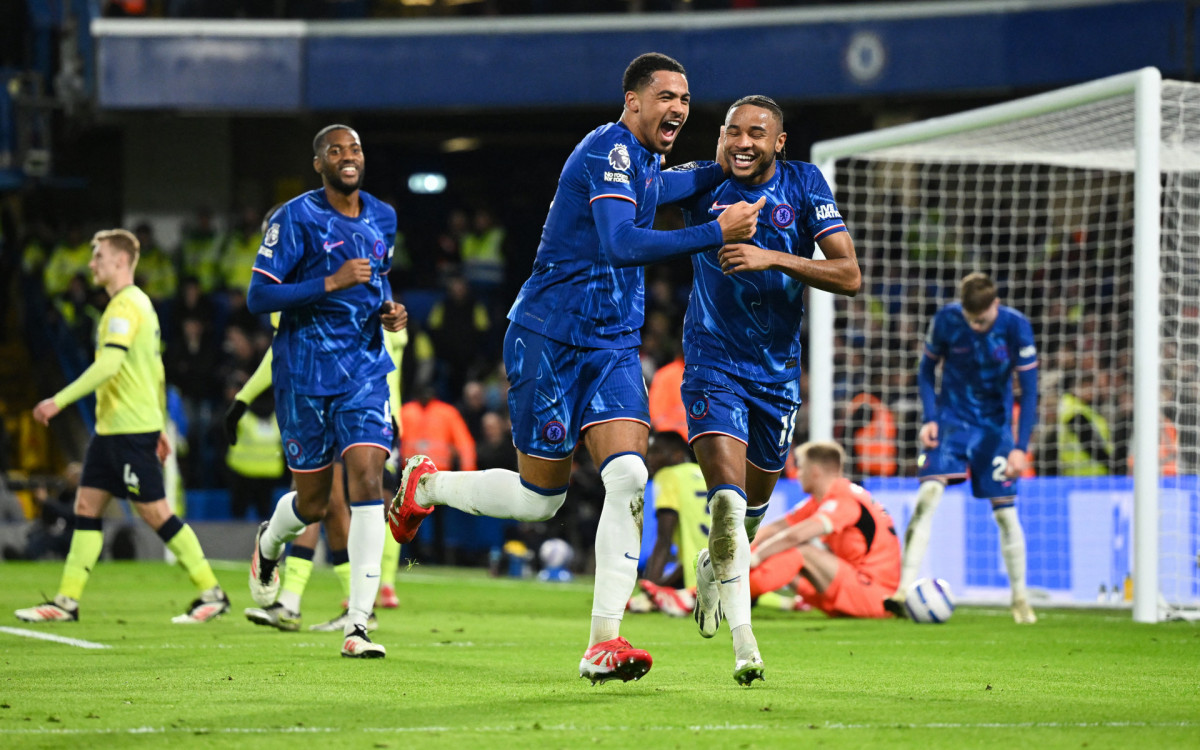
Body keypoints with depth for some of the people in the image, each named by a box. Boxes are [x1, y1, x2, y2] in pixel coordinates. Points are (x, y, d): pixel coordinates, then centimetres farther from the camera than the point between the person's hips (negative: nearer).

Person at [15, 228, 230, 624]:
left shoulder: (125, 305, -14)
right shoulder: (139, 303, 18)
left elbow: (108, 365, -24)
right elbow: (156, 371, 22)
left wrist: (59, 401, -24)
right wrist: (160, 425, 26)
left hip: (131, 428, -10)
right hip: (111, 427, 10)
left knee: (155, 511, -7)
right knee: (87, 505, 6)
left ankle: (211, 593, -2)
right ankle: (66, 601, 6)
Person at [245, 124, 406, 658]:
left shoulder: (382, 218, 9)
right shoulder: (296, 219, -9)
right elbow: (257, 298, -14)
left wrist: (387, 311, 6)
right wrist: (332, 283, -23)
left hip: (365, 370, 3)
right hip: (304, 373, -3)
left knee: (367, 480, -15)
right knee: (312, 503, 6)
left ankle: (357, 627, -16)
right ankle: (268, 544, 45)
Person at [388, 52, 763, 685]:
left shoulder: (644, 163, 12)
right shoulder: (609, 151, -17)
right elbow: (619, 244, -32)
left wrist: (725, 170, 22)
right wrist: (715, 234, -35)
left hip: (613, 346, 7)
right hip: (549, 340, -7)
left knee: (628, 477, -15)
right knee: (539, 499, 2)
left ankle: (603, 643, -17)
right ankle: (425, 485, 31)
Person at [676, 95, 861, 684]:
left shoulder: (804, 185, -7)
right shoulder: (702, 184, -7)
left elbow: (849, 276, -14)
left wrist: (773, 259, -27)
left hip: (777, 370, 3)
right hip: (713, 364, -2)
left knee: (754, 503, 17)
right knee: (727, 498, -21)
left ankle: (713, 567, 50)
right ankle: (743, 643, -24)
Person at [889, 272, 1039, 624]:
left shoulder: (1016, 327, -16)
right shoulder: (945, 321, -14)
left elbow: (1029, 389, -11)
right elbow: (927, 368, 3)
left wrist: (1020, 447, -16)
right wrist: (929, 418, -10)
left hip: (995, 425, 0)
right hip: (951, 419, 0)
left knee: (1005, 511, -1)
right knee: (928, 493, -19)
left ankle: (1020, 599, 15)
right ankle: (905, 590, -23)